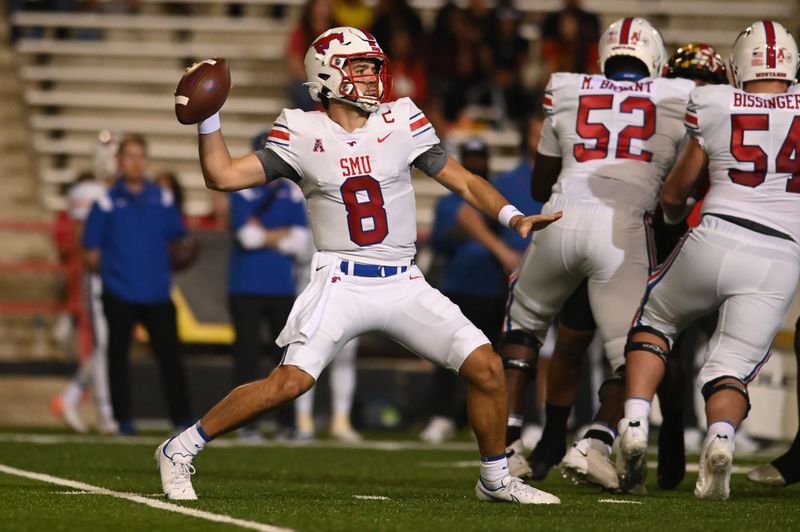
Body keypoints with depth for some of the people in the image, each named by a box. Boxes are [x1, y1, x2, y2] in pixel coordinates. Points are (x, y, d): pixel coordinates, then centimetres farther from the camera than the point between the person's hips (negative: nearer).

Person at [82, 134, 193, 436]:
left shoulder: (162, 199, 7)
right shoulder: (107, 201, -1)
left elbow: (176, 238, 14)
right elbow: (91, 249, 2)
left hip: (157, 294, 2)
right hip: (119, 294, -2)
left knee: (170, 355, -3)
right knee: (117, 356, 4)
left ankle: (182, 419, -1)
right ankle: (123, 419, 12)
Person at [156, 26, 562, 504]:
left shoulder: (401, 123, 3)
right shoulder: (303, 134, -1)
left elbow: (464, 181, 7)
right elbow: (223, 175, -2)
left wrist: (511, 216, -8)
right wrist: (209, 119, -12)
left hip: (405, 285, 3)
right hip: (341, 284, -3)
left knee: (486, 368, -6)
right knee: (290, 381, -19)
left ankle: (496, 479, 15)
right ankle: (179, 451, -5)